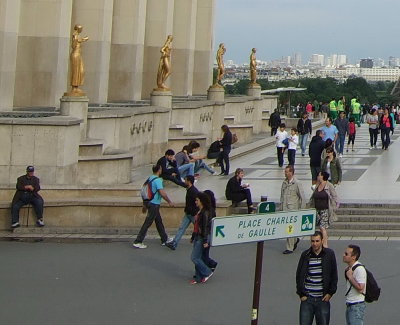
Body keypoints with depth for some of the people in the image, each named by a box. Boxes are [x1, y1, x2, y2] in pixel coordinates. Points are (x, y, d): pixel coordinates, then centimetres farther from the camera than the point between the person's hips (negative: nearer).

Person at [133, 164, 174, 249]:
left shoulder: (150, 178, 9)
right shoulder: (157, 180, -19)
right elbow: (162, 193, -24)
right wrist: (169, 202, -11)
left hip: (150, 203, 10)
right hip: (154, 204, -10)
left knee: (159, 221, 19)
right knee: (147, 223, -6)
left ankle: (165, 240, 31)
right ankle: (137, 242, -5)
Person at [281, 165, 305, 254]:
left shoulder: (297, 183, -9)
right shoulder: (284, 183, 10)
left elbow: (302, 197, -6)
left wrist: (301, 210, -7)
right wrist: (281, 208, 14)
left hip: (293, 209, -6)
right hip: (284, 209, 6)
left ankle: (290, 248, 0)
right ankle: (295, 239, 33)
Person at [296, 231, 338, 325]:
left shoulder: (329, 254, 1)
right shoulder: (305, 255, 3)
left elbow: (334, 276, 6)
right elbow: (299, 276, 9)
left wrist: (330, 293, -1)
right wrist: (301, 294, 3)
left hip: (323, 299, 0)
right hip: (307, 299, 0)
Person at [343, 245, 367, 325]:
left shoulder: (359, 269, -18)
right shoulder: (349, 268, 12)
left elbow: (360, 288, -24)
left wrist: (350, 276, -18)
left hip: (357, 306, -10)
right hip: (349, 305, 10)